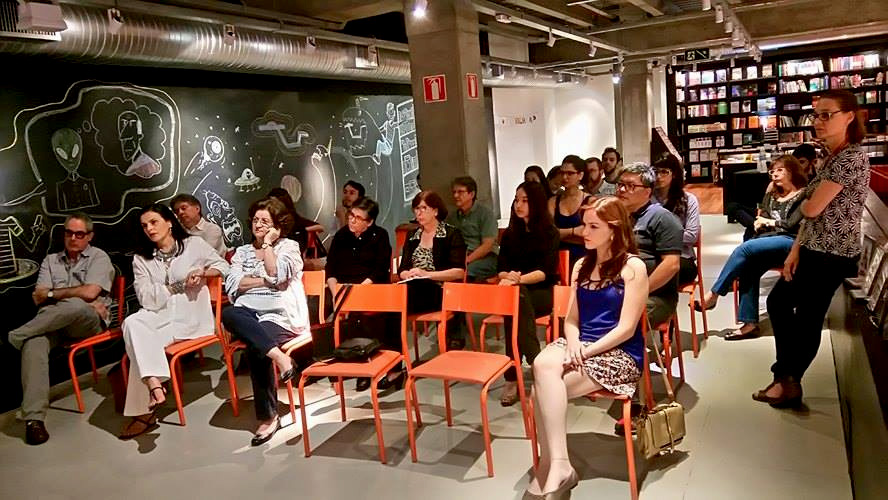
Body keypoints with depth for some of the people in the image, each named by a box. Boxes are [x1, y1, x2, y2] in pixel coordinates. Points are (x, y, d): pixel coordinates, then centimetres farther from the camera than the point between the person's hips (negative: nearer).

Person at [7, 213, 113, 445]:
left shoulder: (98, 257, 10)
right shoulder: (51, 260, 23)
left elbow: (90, 292, -7)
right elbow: (38, 298, 10)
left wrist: (53, 293, 2)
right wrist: (77, 297, -3)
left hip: (89, 321, -3)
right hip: (51, 321, 3)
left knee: (75, 306, -40)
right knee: (34, 342, -32)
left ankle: (12, 337, -19)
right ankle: (34, 418, -37)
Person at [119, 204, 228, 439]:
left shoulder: (193, 244, 7)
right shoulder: (141, 258, 13)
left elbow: (223, 265, 12)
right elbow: (147, 298, 1)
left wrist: (203, 273, -8)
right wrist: (179, 285, -8)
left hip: (192, 314, -3)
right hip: (159, 314, 3)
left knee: (142, 340, -30)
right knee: (132, 324, -33)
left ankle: (144, 412, -29)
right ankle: (153, 384, -37)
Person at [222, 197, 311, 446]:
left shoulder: (289, 246, 8)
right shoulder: (242, 251, 20)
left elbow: (276, 274, -12)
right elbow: (232, 285, 3)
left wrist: (268, 244, -4)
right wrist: (265, 281, -7)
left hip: (280, 316, -4)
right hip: (249, 315, 4)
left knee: (255, 347, -33)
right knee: (228, 314, -32)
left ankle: (268, 416, -21)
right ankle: (279, 356, -40)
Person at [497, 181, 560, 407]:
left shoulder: (550, 232, 1)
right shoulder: (510, 234, 13)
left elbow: (547, 270, -12)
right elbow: (501, 268, 5)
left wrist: (519, 279, -29)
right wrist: (507, 277, -20)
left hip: (543, 292, -3)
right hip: (516, 293, 3)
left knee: (515, 301, -36)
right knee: (514, 297, -35)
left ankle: (512, 376, -39)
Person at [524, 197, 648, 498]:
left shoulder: (633, 267, -5)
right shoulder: (581, 265, 14)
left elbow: (626, 328, -11)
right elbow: (571, 319, 12)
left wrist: (585, 351, -18)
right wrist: (573, 345, -10)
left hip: (619, 354, -5)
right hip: (581, 346, 5)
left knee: (543, 390, -28)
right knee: (542, 365, -30)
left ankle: (555, 468, -15)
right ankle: (555, 468, -26)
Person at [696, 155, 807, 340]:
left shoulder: (804, 195, 5)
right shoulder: (770, 196, 26)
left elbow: (793, 225, -6)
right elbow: (760, 223, 19)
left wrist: (770, 222, 4)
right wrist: (760, 223, -3)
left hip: (790, 241, -6)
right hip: (768, 240, 6)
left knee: (744, 248, -29)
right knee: (748, 268, -27)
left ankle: (713, 295, -23)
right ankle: (750, 323, -28)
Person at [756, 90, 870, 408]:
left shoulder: (851, 158, -20)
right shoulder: (830, 158, 12)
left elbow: (812, 208, -23)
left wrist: (803, 202, 1)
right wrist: (795, 250, 5)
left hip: (833, 255, -10)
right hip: (814, 250, 10)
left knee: (808, 319, 2)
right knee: (777, 301, 17)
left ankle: (789, 382, 19)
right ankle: (787, 376, 28)